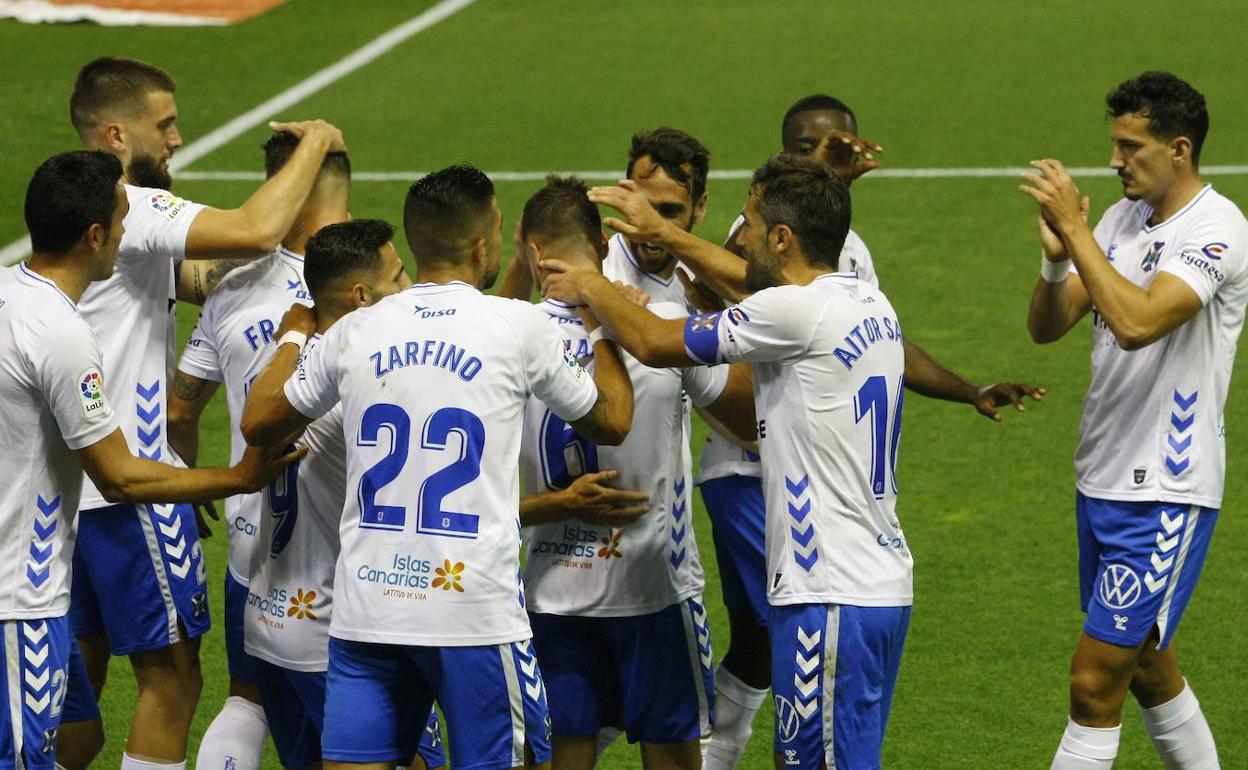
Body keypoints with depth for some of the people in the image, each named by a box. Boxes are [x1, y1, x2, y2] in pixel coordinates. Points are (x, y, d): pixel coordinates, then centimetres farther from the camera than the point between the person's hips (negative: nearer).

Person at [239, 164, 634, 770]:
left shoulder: (354, 332, 5)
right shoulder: (517, 326, -3)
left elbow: (257, 426, 19)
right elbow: (611, 421, 12)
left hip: (365, 609, 3)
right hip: (476, 606, -3)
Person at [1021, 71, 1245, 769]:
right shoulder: (1124, 218, 8)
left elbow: (1136, 322, -32)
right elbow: (1047, 326, 5)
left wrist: (1076, 227, -28)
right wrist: (1056, 257, -14)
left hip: (1166, 495, -9)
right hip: (1103, 478, 9)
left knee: (1095, 683, -8)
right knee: (1147, 669, 19)